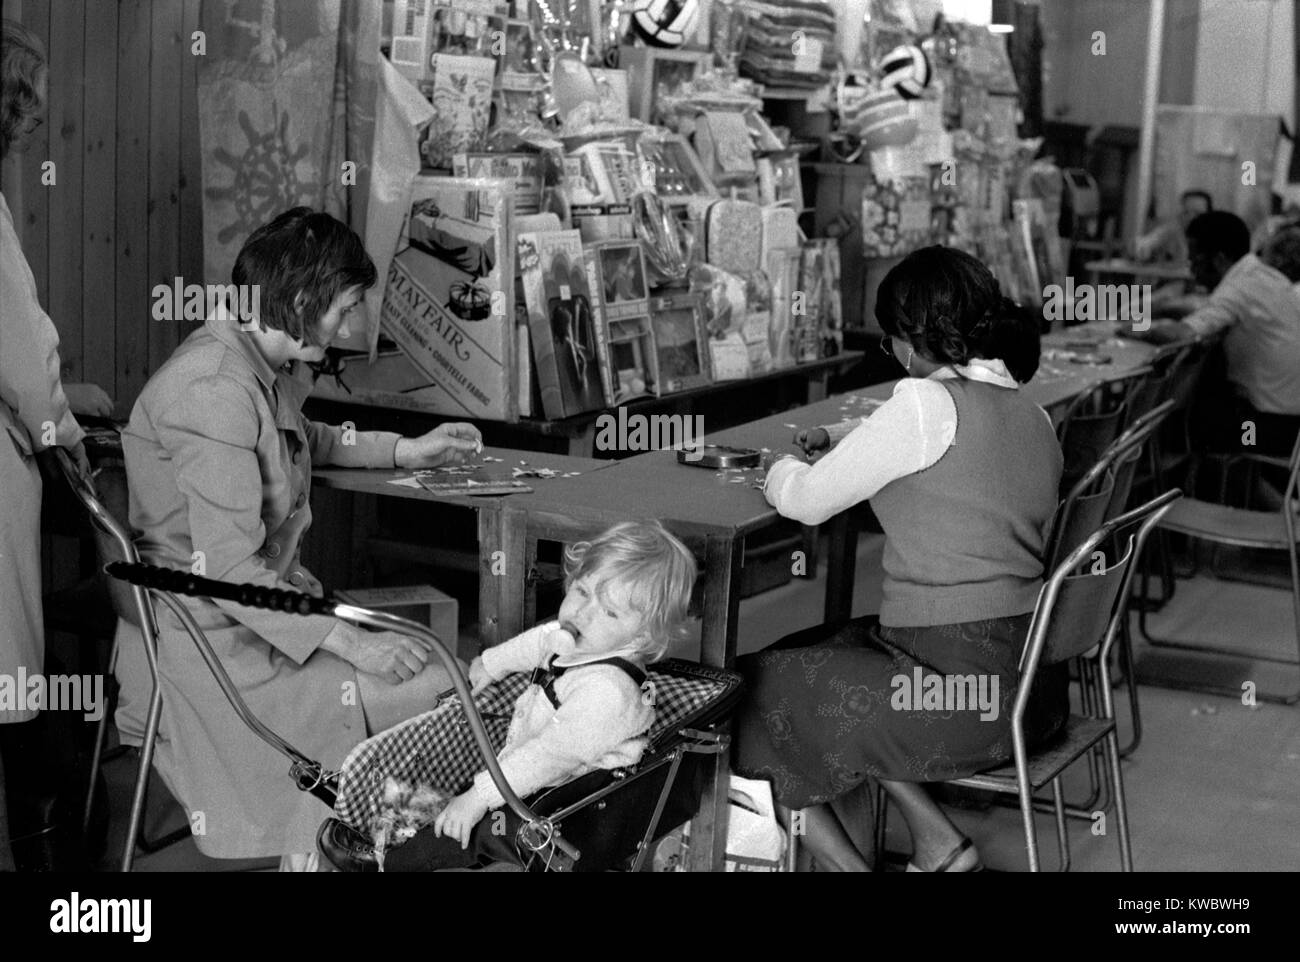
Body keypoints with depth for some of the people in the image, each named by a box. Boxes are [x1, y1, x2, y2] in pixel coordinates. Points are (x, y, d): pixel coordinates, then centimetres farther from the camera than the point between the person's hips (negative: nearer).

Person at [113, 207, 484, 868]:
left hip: (268, 604, 10)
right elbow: (227, 570, -26)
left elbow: (302, 441, 32)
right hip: (210, 638, -10)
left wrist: (407, 452, 24)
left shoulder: (265, 367, 8)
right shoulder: (215, 391, -23)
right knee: (433, 696, -15)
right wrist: (346, 640, -25)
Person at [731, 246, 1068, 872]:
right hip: (1030, 676, 9)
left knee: (760, 691, 9)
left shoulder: (928, 404, -16)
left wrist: (783, 469, 12)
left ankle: (841, 858, 15)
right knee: (821, 651, 26)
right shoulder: (1032, 416, 11)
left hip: (960, 686, -9)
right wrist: (842, 437, 25)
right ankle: (937, 842, 20)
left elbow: (808, 501, -9)